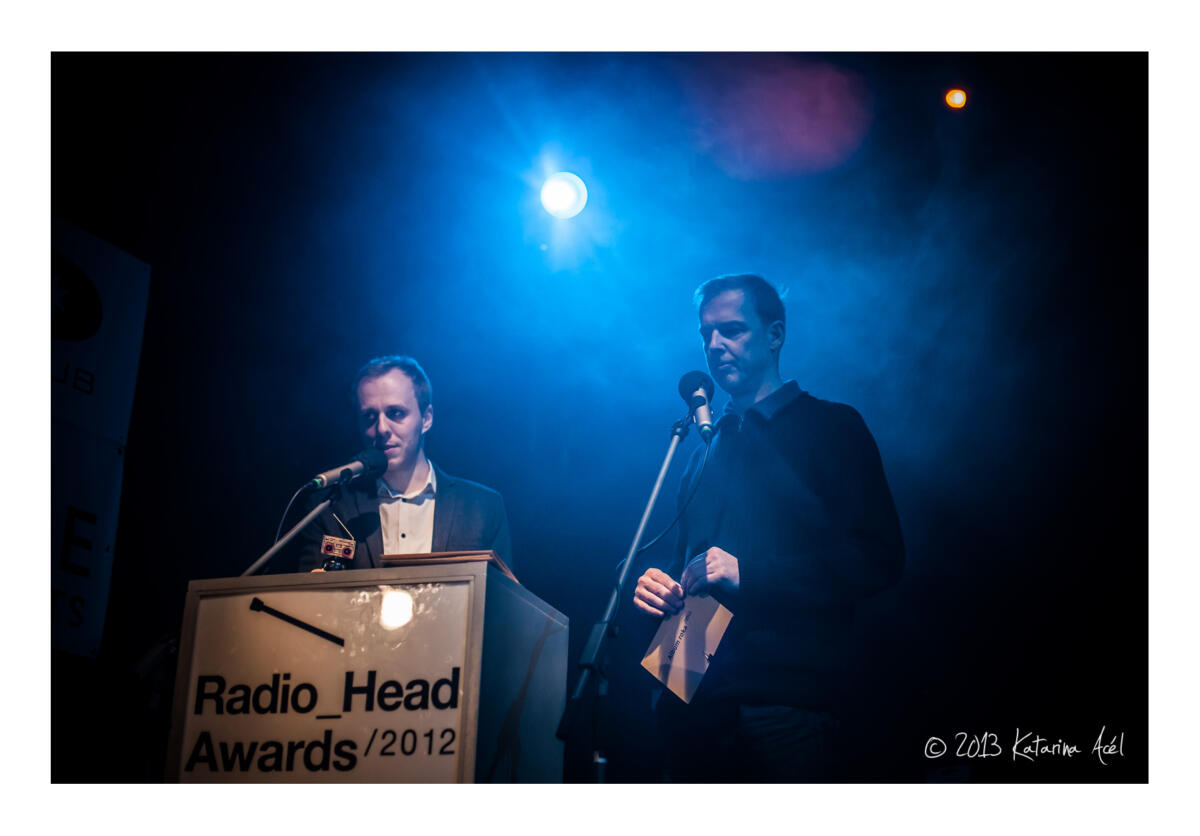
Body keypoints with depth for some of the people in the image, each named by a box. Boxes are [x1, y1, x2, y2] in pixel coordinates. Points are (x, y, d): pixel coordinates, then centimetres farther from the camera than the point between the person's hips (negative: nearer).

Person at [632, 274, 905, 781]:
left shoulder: (831, 428, 4)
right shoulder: (708, 448, 24)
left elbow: (879, 560, -7)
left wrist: (748, 573, -14)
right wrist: (660, 586, 5)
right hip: (692, 699, 6)